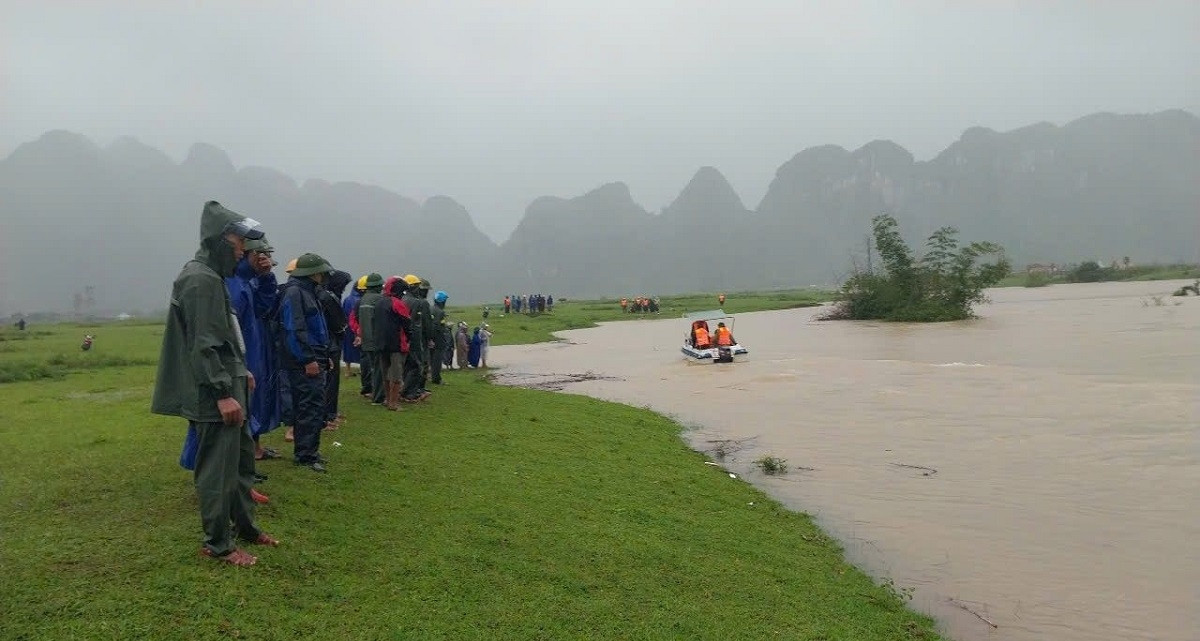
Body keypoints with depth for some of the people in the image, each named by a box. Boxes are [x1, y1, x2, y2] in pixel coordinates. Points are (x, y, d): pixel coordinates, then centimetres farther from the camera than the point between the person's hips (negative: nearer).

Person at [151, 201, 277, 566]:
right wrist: (223, 392, -23)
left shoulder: (212, 276, 14)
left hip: (227, 385, 11)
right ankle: (218, 544, 10)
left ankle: (245, 527, 31)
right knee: (218, 467, -1)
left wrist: (241, 373, 22)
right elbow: (204, 345, -22)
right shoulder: (201, 279, -17)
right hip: (213, 395, -11)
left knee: (242, 456, 18)